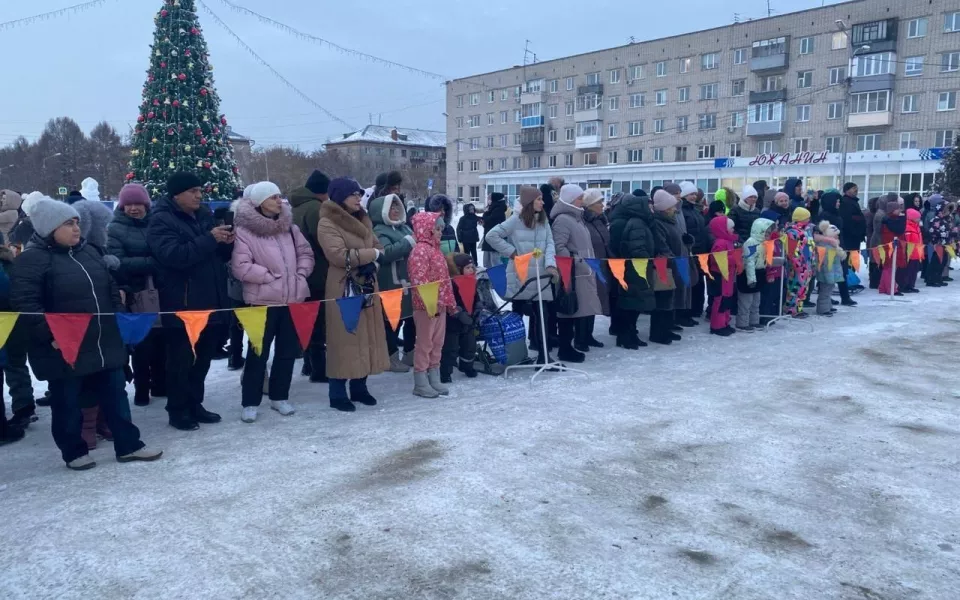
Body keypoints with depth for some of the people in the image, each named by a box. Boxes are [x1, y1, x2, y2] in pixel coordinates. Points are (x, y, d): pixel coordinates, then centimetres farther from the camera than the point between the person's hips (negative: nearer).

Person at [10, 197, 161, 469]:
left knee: (115, 396, 12)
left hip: (105, 344, 6)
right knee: (67, 404, 9)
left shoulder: (89, 251, 11)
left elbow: (111, 289, 19)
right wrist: (50, 334, -23)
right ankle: (74, 452, 25)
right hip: (64, 349, -6)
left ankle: (128, 445, 21)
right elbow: (24, 303, -18)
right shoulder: (32, 259, -11)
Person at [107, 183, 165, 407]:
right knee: (142, 343, 4)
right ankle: (141, 388, 17)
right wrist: (151, 263, -23)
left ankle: (160, 384, 23)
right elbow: (118, 263, -15)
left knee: (161, 339, 8)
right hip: (135, 294, -2)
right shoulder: (115, 229, -3)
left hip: (159, 292, 3)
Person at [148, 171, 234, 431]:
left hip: (210, 302, 7)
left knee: (203, 358, 15)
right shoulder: (162, 220, -9)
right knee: (181, 360, 1)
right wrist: (209, 239, -24)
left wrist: (227, 243, -3)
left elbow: (219, 255, 20)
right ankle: (177, 411, 12)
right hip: (182, 305, -7)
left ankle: (194, 404, 27)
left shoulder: (204, 216, 13)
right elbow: (174, 255, -25)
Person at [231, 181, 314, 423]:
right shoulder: (245, 231, -9)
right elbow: (241, 267, -15)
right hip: (263, 300, -5)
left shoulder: (289, 227, 9)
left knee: (288, 350, 12)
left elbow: (305, 253, 15)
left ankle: (279, 397, 26)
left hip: (293, 299, 6)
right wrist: (270, 276, -14)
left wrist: (300, 274, 0)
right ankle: (250, 403, 13)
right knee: (258, 353, 2)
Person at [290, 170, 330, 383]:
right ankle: (318, 369, 1)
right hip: (317, 272, -9)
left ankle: (310, 364, 23)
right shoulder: (314, 207, -17)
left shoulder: (297, 206, 13)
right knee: (318, 322, -3)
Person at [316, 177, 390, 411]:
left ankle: (359, 387, 21)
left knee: (367, 337, 10)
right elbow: (339, 255, -20)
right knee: (344, 340, -5)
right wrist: (369, 254, -12)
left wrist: (371, 258, -1)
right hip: (343, 289, -7)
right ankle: (337, 394, 3)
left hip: (367, 286, 8)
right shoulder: (327, 223, -9)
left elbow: (378, 248, 19)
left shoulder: (363, 220, 15)